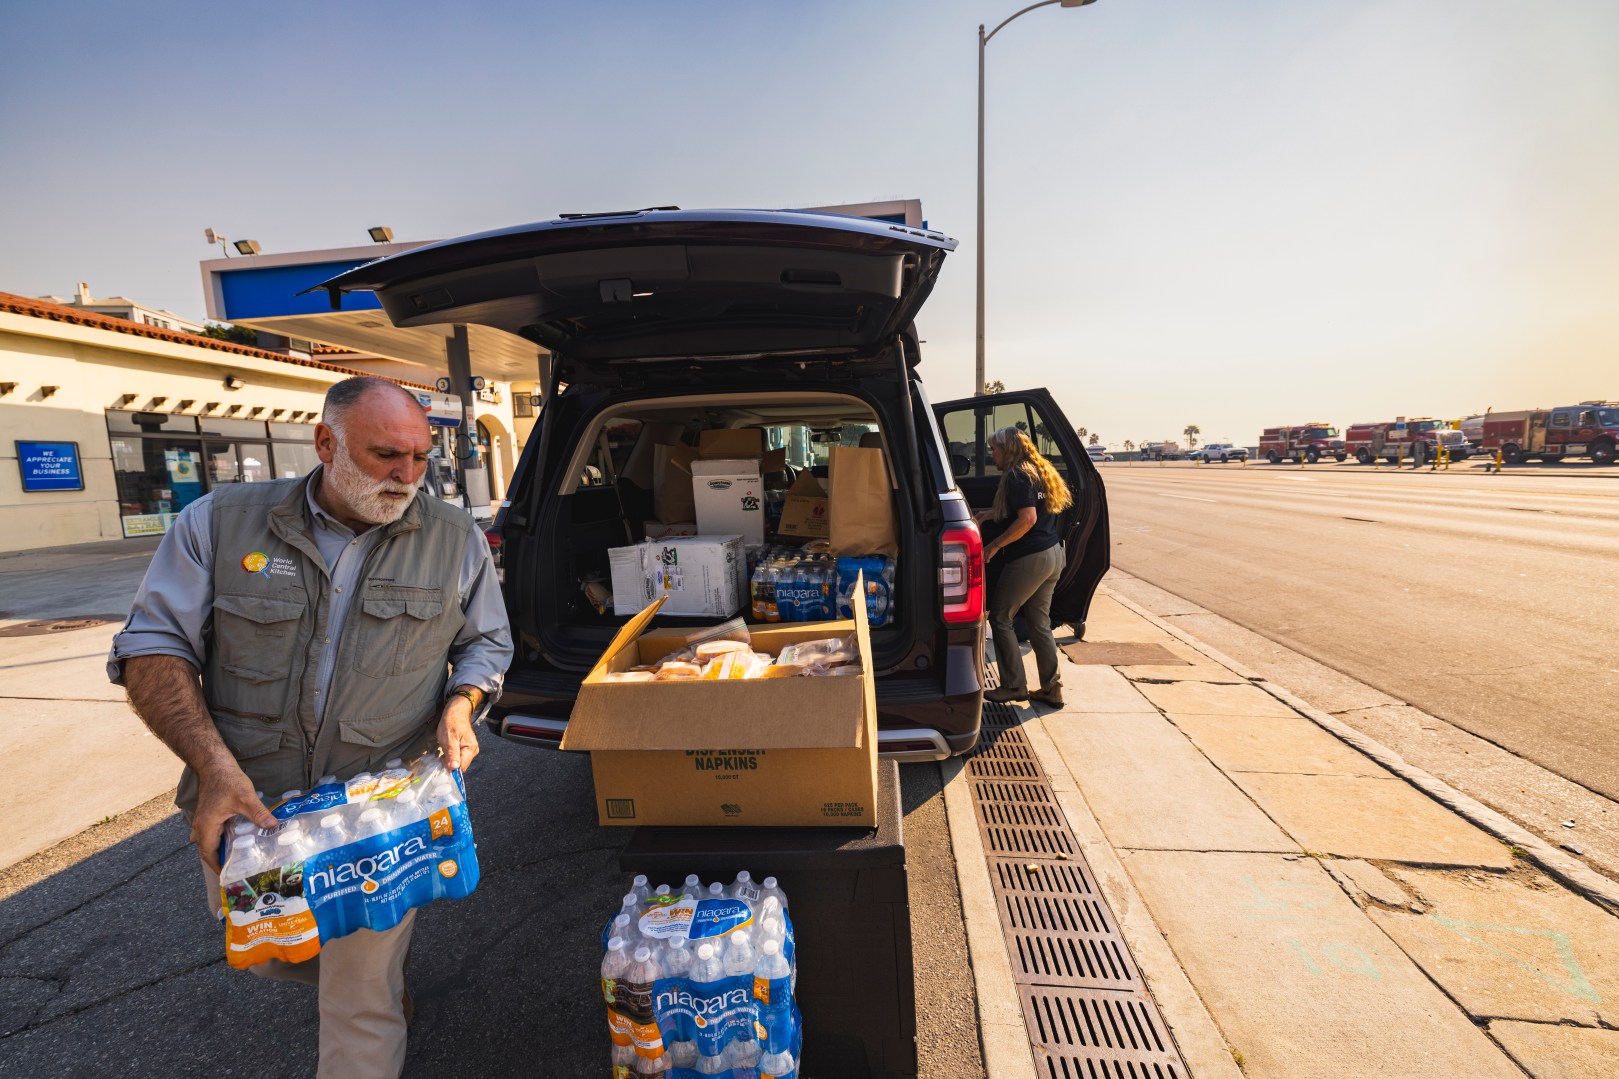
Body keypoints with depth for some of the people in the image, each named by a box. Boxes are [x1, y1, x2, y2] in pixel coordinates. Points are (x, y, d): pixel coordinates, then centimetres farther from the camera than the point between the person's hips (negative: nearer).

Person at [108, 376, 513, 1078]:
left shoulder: (456, 540, -3)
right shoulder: (221, 522, -3)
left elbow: (486, 642, 7)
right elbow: (154, 645, -5)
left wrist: (460, 704, -13)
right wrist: (214, 764, -18)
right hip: (244, 809, 3)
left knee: (363, 1008, 4)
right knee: (263, 958, 27)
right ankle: (374, 977, 56)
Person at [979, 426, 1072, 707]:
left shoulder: (1017, 475, -13)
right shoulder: (1041, 471, 16)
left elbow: (1027, 518, -22)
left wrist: (995, 545, -16)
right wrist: (991, 514, 27)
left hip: (1029, 558, -10)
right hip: (1054, 556, 10)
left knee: (1000, 618, 2)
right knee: (1039, 622, 15)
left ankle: (1014, 686, 8)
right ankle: (1051, 689, 19)